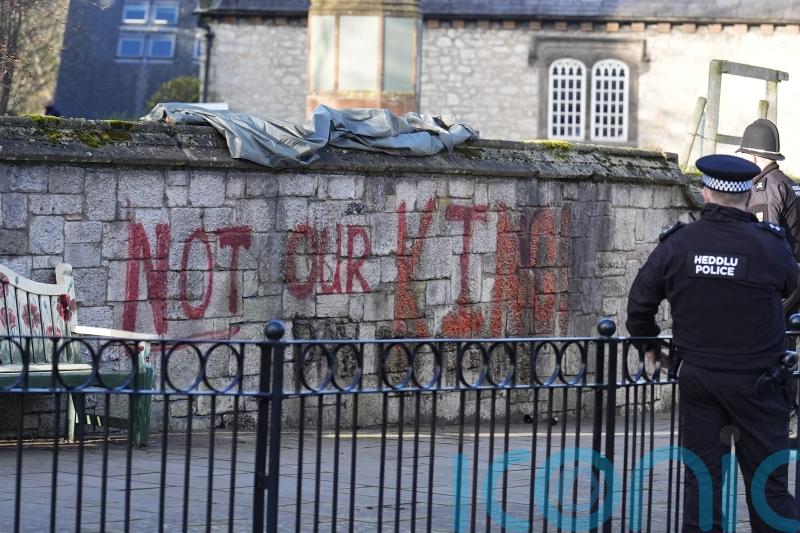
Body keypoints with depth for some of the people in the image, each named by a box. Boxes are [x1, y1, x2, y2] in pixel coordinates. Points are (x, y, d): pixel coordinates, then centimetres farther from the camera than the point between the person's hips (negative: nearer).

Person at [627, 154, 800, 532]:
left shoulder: (675, 245, -3)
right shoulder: (769, 246, -13)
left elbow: (639, 305, 5)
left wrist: (648, 343, 23)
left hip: (697, 377, 3)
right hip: (755, 380, -2)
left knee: (701, 478, 9)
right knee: (768, 482, 3)